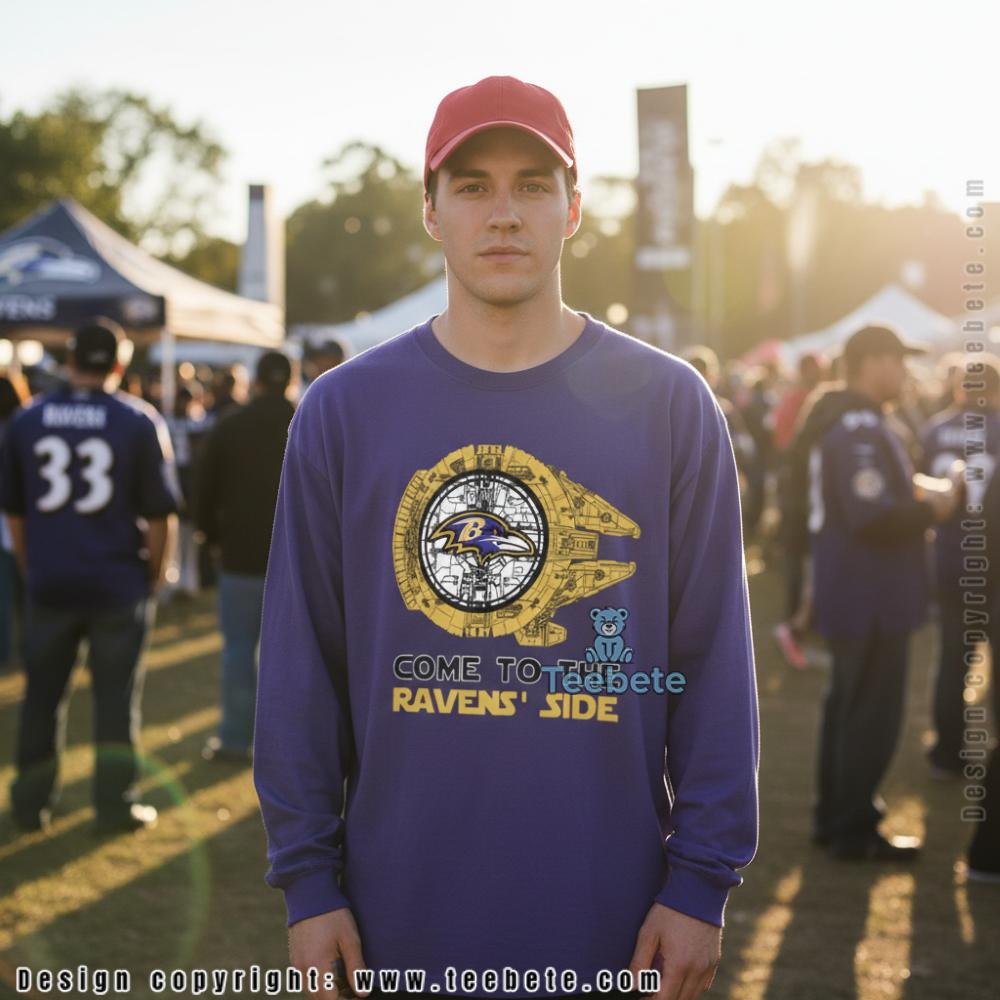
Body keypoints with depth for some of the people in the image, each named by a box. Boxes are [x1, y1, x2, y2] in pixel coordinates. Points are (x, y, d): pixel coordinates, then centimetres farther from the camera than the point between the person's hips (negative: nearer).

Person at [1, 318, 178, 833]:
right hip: (120, 584, -2)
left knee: (42, 694, 13)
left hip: (49, 583, 2)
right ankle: (115, 804, 10)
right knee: (117, 695, 7)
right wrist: (153, 578, 6)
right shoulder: (138, 422, -5)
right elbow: (159, 514, -5)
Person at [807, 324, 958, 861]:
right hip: (871, 596, -11)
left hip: (854, 593, 11)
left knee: (848, 705, 19)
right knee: (873, 715, -1)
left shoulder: (849, 422, 12)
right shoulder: (860, 429, -23)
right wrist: (931, 508, -16)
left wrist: (917, 500, 7)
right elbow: (874, 517, -31)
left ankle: (836, 813, 30)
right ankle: (854, 831, 8)